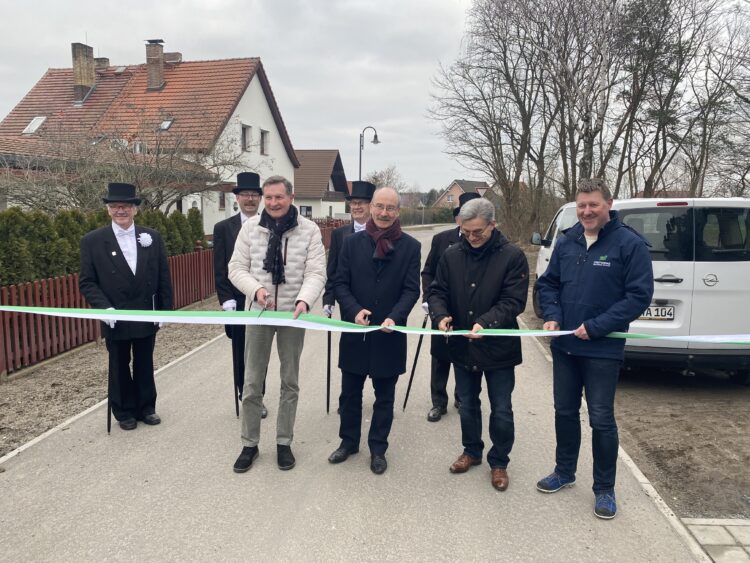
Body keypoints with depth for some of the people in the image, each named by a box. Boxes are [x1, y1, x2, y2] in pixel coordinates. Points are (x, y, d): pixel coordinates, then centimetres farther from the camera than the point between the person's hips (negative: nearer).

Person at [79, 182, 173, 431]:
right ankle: (124, 412, 28)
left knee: (145, 364, 14)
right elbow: (87, 282, -5)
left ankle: (146, 407, 30)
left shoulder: (152, 237, 1)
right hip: (116, 319, -2)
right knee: (119, 367, 12)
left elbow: (163, 277, 3)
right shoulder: (92, 241, -5)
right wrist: (105, 308, -17)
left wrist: (165, 308, -1)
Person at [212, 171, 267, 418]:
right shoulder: (223, 228, 1)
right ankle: (245, 398, 22)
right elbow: (220, 269, -1)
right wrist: (226, 300, -8)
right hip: (238, 303, 0)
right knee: (241, 354, 9)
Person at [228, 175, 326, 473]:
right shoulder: (250, 227, -1)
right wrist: (256, 288, -20)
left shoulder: (309, 229, -6)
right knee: (252, 383, 8)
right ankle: (249, 444, 24)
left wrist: (304, 300, -29)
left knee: (290, 381, 11)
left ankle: (284, 442, 27)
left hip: (292, 313, -1)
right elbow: (236, 268, -1)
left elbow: (316, 272, -10)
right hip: (258, 312, 1)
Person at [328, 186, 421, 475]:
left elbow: (411, 289, -6)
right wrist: (355, 310, -17)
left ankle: (378, 448, 29)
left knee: (384, 397, 12)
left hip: (389, 335, -1)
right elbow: (340, 283, 0)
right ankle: (349, 441, 35)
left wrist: (394, 317, -22)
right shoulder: (352, 242, 1)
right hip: (355, 332, 2)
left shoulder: (410, 246, -2)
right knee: (349, 393, 14)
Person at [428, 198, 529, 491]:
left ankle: (499, 462, 29)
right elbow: (437, 291, 2)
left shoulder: (512, 256, -12)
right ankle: (472, 451, 40)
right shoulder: (452, 255, -1)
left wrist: (486, 323, -30)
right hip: (462, 346, 4)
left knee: (501, 410, 9)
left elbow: (513, 301, -16)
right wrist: (440, 315, -19)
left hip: (499, 347, -3)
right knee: (467, 405, 19)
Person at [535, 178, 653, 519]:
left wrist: (596, 327, -17)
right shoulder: (566, 242, 4)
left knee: (601, 420, 4)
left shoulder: (630, 244, -10)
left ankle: (604, 489, 23)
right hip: (564, 346, 5)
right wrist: (552, 316, -6)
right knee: (565, 412, 16)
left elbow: (639, 295, -13)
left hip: (603, 350, -5)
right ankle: (564, 473, 36)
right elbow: (548, 283, 12)